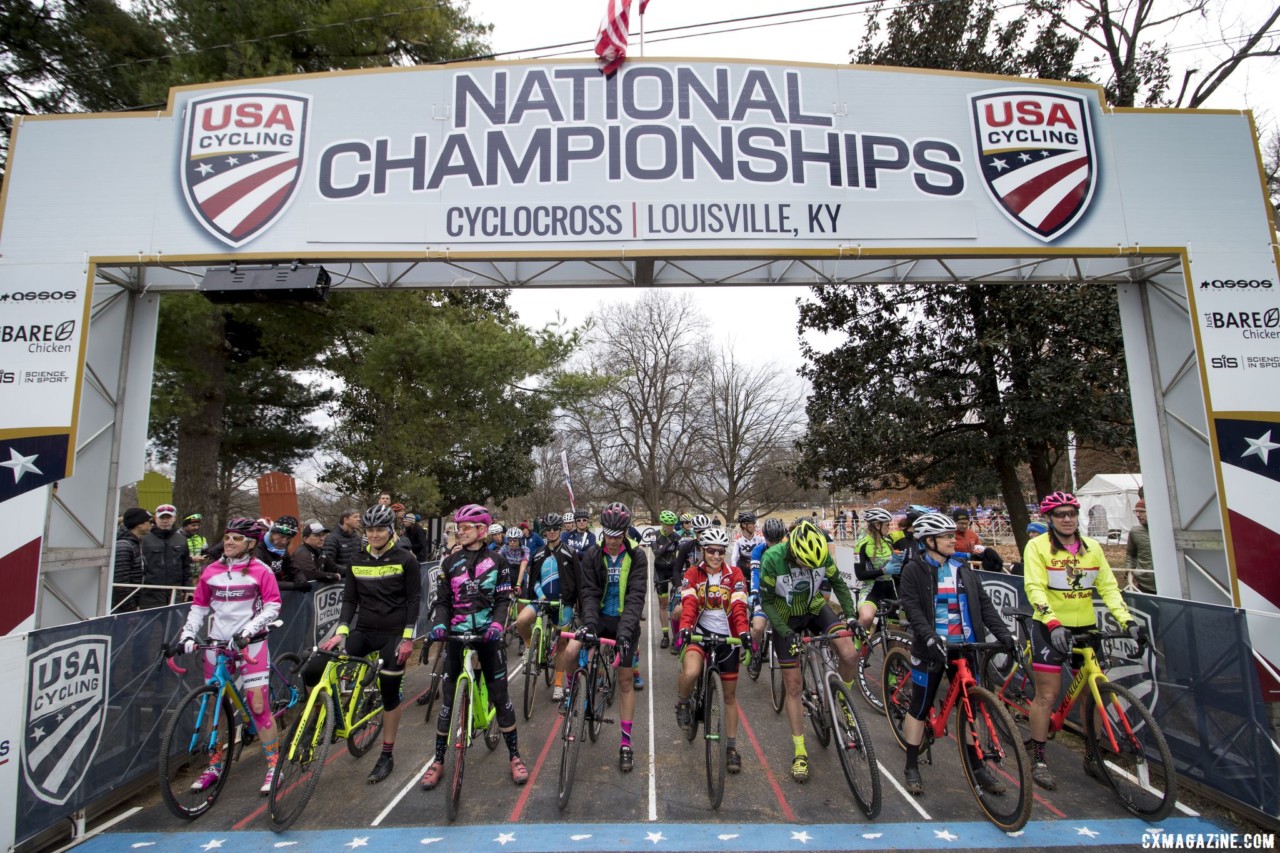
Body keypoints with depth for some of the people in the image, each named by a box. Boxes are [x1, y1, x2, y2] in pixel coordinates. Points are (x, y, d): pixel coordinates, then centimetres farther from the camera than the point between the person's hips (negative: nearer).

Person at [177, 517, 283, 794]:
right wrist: (187, 634, -1)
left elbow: (272, 606, -9)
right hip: (217, 644, 4)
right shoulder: (211, 571, 5)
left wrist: (248, 630, -19)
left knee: (258, 706, -5)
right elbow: (199, 607, 12)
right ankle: (214, 766, 29)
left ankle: (273, 766, 6)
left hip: (250, 644, -4)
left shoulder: (260, 570, -6)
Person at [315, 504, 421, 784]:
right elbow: (349, 599, 6)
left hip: (394, 634, -4)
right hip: (363, 632, 4)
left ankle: (387, 756, 21)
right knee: (312, 672, -11)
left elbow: (414, 600, -8)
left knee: (390, 694, 2)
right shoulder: (358, 561, 5)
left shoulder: (406, 559, -8)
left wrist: (407, 638, -13)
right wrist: (341, 632, -8)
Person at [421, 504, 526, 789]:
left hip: (487, 635, -2)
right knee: (449, 698, 5)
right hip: (456, 635, 2)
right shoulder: (450, 563, 5)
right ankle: (438, 760, 21)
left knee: (500, 695, 2)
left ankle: (515, 756, 16)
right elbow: (443, 601, 5)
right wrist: (439, 624, -15)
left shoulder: (497, 560, -1)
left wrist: (497, 624, -21)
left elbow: (503, 599, -3)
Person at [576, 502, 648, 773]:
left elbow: (636, 596, -18)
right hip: (600, 617, 2)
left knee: (625, 681, 3)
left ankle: (626, 744, 15)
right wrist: (590, 622, -28)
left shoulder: (637, 557, -11)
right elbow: (589, 593, -11)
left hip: (625, 622, -1)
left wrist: (625, 629, -30)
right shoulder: (592, 555, -7)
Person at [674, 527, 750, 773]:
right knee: (690, 673, -30)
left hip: (727, 636, 1)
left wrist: (744, 632, -33)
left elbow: (739, 606, -16)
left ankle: (732, 747, 27)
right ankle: (682, 702, 3)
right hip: (700, 631, -1)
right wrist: (684, 628, -37)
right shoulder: (692, 574, -5)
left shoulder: (734, 574, -5)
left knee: (730, 694, 10)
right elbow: (688, 604, -19)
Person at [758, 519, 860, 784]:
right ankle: (800, 753, 15)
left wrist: (851, 615, -16)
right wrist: (786, 632, -27)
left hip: (815, 609, 2)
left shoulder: (822, 554, -23)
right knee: (793, 686, 0)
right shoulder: (772, 559, -31)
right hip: (786, 620, -2)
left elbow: (838, 583, -5)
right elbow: (766, 601, -19)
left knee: (849, 656, -22)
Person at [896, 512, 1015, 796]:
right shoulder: (914, 570, -7)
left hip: (964, 645, 5)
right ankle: (911, 767, 17)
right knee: (920, 707, 4)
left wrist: (1003, 633, -5)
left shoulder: (962, 568, 9)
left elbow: (983, 603, 7)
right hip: (931, 647, -4)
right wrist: (930, 637, -28)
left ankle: (977, 766, 27)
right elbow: (912, 608, -16)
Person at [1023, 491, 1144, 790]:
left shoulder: (1092, 547, 6)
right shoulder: (1037, 546, -9)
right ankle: (1038, 760, 9)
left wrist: (1127, 621, -10)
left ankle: (1092, 756, 28)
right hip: (1050, 629, -4)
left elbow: (1108, 587, 4)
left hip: (1085, 627, 5)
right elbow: (1034, 588, -17)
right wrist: (1053, 624, -29)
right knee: (1047, 695, -2)